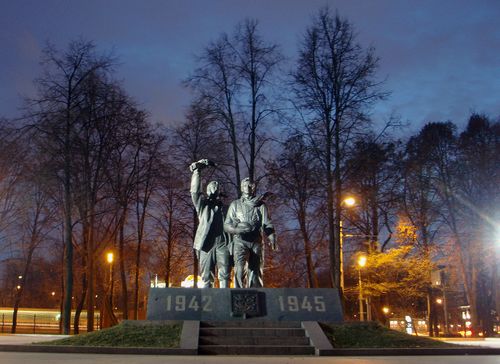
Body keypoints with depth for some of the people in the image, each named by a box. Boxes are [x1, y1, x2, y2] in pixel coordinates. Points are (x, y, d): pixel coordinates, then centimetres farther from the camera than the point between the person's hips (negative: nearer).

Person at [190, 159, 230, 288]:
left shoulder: (224, 207, 22)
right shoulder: (202, 204, 17)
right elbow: (195, 191, 0)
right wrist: (196, 171, -6)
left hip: (223, 244, 1)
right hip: (207, 244, -1)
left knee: (224, 275, -6)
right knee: (207, 277, -3)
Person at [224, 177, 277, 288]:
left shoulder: (260, 205, 12)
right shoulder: (235, 204, 12)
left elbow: (267, 224, 3)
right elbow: (226, 225, 7)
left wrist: (272, 238, -16)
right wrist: (237, 229, -16)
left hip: (256, 242, 2)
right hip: (240, 241, -2)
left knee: (254, 270, 1)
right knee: (239, 269, -20)